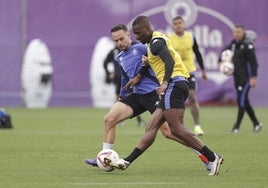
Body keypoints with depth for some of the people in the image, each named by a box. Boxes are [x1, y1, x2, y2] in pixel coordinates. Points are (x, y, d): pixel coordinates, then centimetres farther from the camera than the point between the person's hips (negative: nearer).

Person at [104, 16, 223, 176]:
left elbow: (170, 61, -22)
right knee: (152, 127, 6)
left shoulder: (157, 42, -8)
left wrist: (165, 83, -33)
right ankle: (127, 161, 5)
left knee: (177, 129, -15)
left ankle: (213, 158, -15)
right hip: (173, 87, 11)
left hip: (174, 84, -11)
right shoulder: (153, 43, 24)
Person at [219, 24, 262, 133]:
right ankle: (256, 124, 23)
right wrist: (221, 61, 12)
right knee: (245, 102, 12)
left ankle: (237, 126, -12)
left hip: (246, 77, -8)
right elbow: (225, 51, 30)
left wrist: (253, 77, -21)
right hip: (237, 77, 8)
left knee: (241, 101, -13)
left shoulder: (247, 45, -13)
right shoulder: (234, 43, 10)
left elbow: (253, 62, -16)